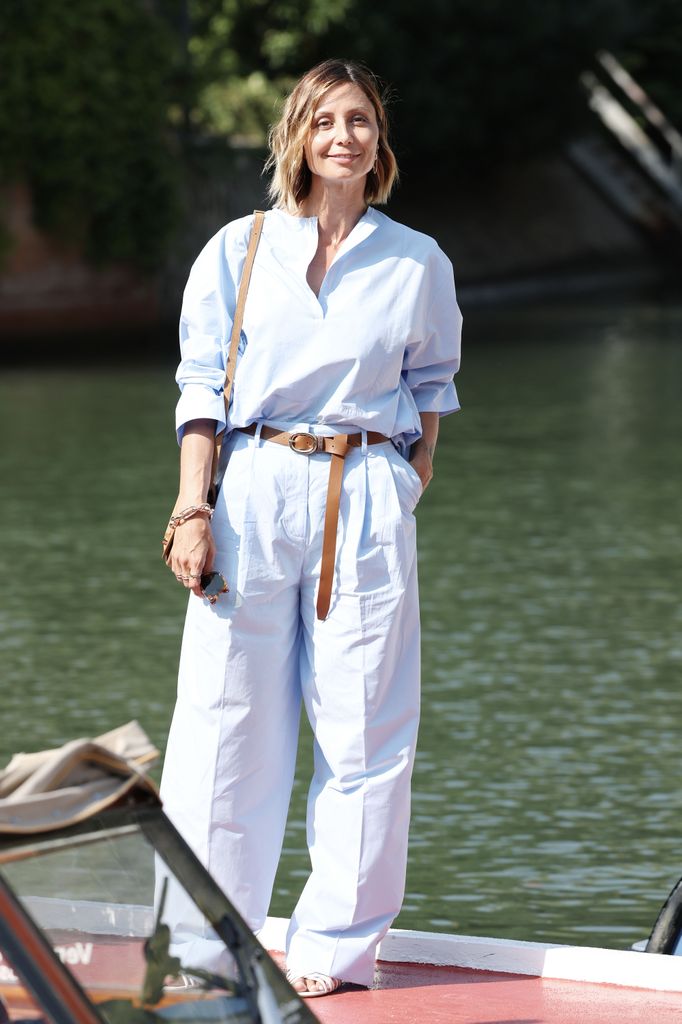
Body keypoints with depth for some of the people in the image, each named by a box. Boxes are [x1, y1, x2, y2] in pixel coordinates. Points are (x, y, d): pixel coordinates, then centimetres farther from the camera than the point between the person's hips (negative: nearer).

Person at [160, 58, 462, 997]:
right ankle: (203, 943, 8)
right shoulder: (237, 251, 5)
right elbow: (201, 386, 4)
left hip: (368, 500, 1)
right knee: (225, 718, -2)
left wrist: (418, 469, 7)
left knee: (365, 726, 0)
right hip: (254, 490, -1)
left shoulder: (417, 265, 7)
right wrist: (192, 509, -4)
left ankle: (339, 946, 10)